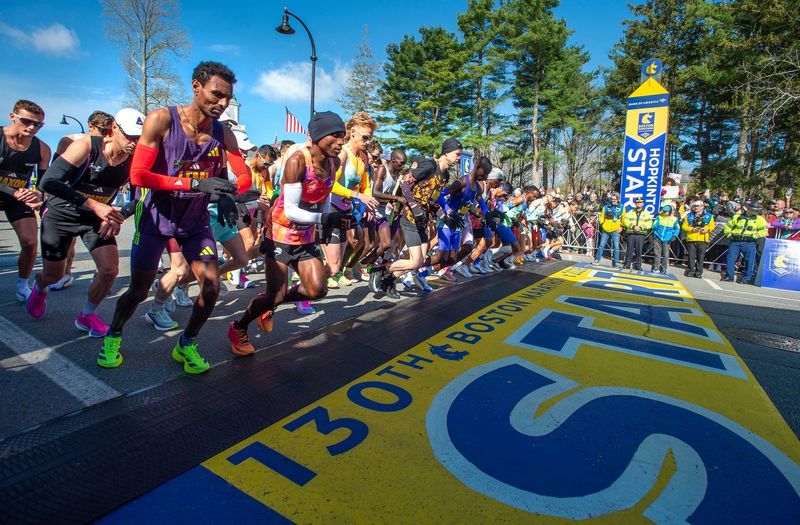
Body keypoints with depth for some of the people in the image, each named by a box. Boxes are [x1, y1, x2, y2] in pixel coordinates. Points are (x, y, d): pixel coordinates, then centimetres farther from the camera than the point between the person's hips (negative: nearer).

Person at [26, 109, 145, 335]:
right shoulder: (85, 146, -24)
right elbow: (48, 182, -30)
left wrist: (118, 217, -22)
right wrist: (93, 204, -41)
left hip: (96, 218, 2)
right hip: (60, 214, -2)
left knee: (110, 269, -12)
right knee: (54, 275, 11)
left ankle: (86, 315, 14)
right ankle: (39, 287, 51)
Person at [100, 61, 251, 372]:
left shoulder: (224, 135, -5)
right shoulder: (162, 120, -16)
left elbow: (244, 176, -6)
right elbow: (138, 175, -21)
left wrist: (227, 193, -29)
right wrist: (195, 184, -33)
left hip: (195, 220, 3)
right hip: (156, 217, -3)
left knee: (211, 287, -7)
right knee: (139, 290, 5)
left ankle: (186, 345, 18)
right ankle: (113, 336, 37)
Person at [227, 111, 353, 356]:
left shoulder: (334, 162, -2)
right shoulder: (298, 160, -22)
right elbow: (290, 210, -25)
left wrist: (332, 219, 3)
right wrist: (324, 219, -34)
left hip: (305, 236, 7)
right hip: (281, 233, -7)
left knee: (318, 290, 0)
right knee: (277, 295, -6)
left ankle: (269, 302, 27)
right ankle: (238, 329, 23)